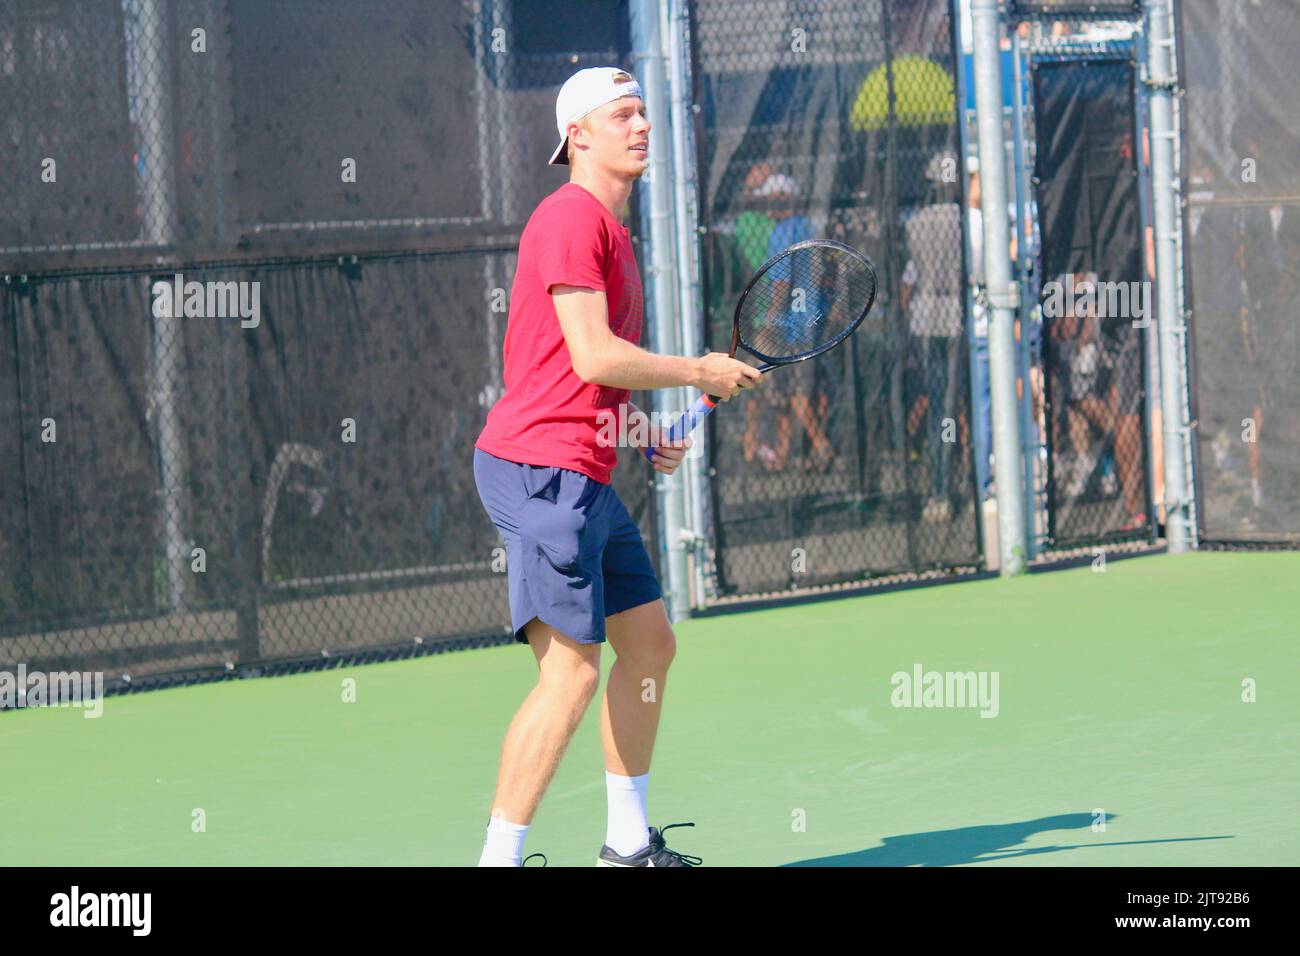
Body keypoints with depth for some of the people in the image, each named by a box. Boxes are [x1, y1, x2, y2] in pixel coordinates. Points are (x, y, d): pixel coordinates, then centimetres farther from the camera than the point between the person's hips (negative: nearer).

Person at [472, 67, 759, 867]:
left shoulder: (609, 229, 20)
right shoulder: (569, 218, -12)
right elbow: (594, 356, -20)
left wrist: (642, 431, 14)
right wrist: (698, 372, -9)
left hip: (586, 478, 11)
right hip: (543, 469, -11)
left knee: (649, 642, 16)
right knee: (572, 672, -13)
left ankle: (628, 840, 25)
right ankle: (499, 857, -11)